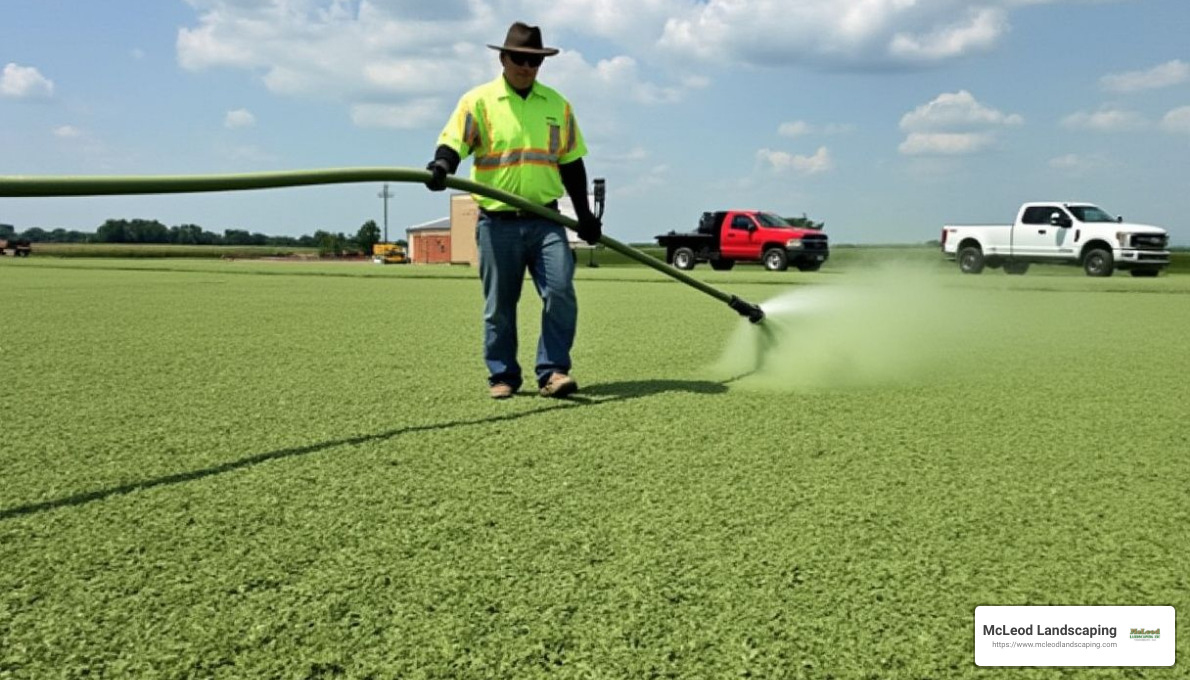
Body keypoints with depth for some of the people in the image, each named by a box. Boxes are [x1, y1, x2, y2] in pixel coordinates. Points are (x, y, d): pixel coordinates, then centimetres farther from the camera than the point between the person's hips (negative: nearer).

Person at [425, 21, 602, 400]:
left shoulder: (557, 104, 12)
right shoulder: (478, 100, 2)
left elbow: (571, 162, 15)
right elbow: (453, 143, -10)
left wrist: (584, 216, 12)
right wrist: (441, 166, -33)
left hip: (545, 220, 2)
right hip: (497, 222, -2)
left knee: (561, 292, -11)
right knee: (499, 306, 4)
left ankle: (553, 372, -3)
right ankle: (502, 377, 16)